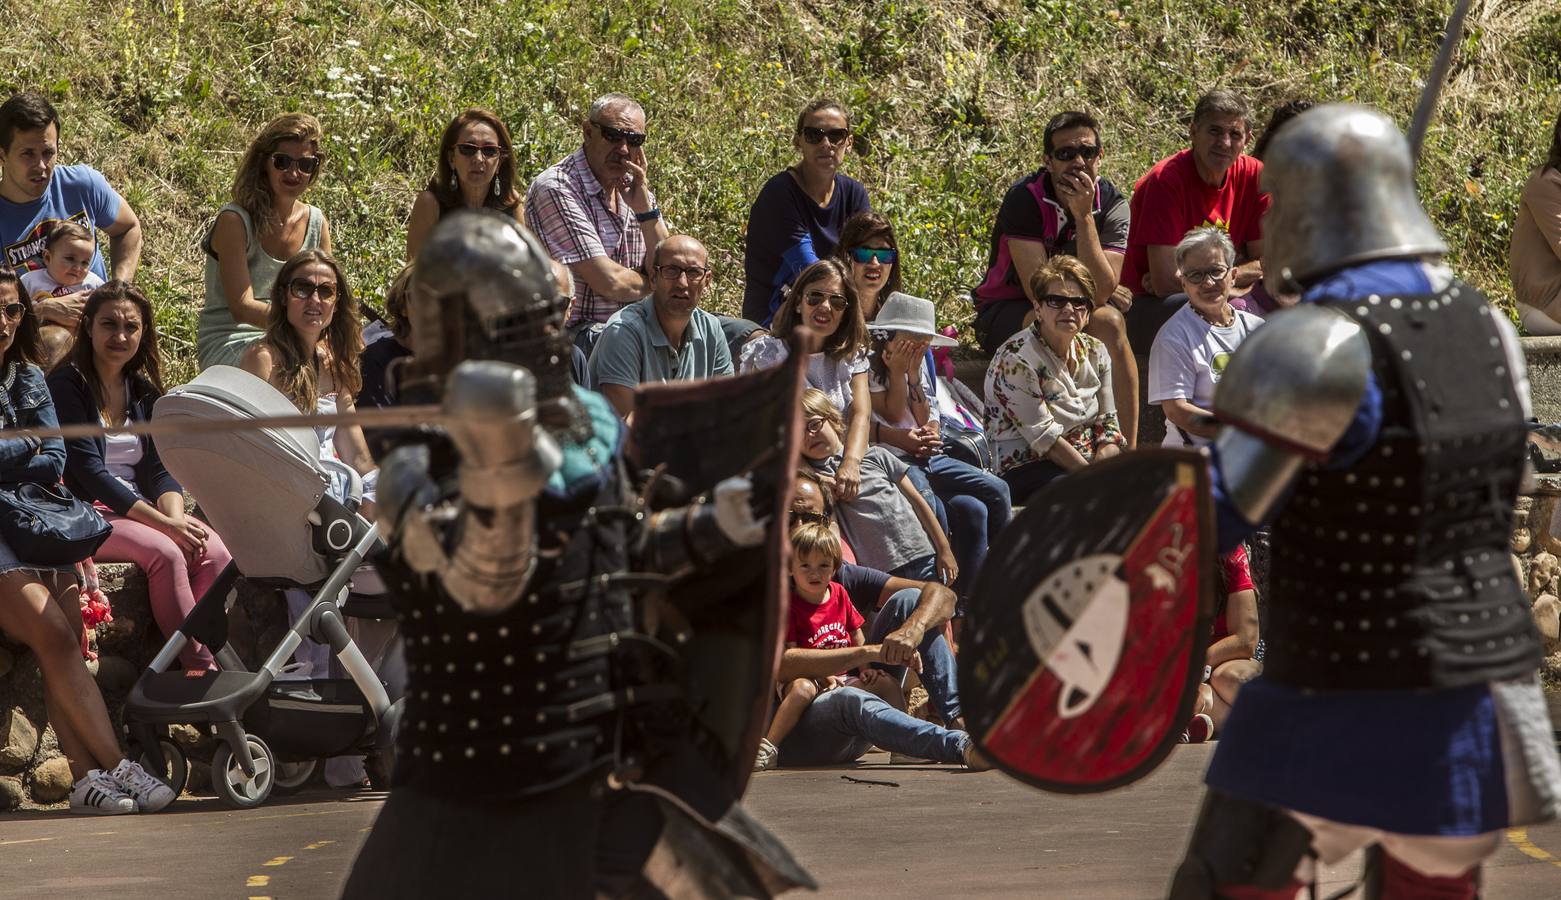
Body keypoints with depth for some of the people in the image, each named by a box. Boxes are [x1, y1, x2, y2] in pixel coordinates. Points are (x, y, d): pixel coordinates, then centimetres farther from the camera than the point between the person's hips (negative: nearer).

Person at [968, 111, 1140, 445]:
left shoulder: (1112, 204, -9)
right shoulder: (1024, 199, -19)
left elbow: (1100, 291, -22)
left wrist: (1084, 216, -29)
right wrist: (1108, 293, -15)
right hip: (1005, 313, -3)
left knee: (1110, 322, -28)